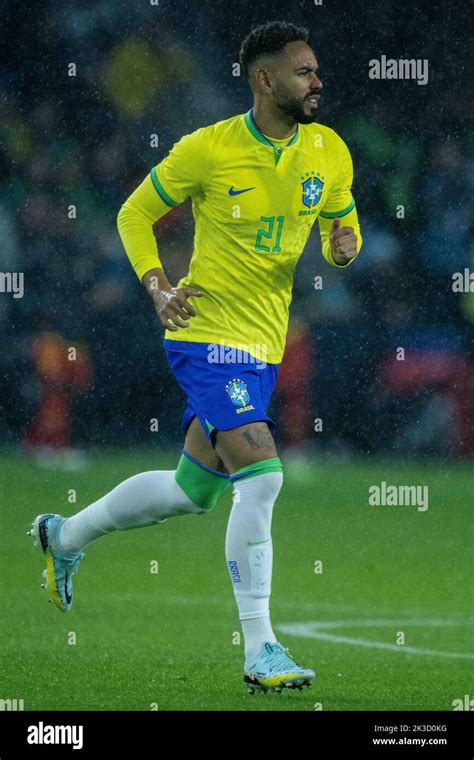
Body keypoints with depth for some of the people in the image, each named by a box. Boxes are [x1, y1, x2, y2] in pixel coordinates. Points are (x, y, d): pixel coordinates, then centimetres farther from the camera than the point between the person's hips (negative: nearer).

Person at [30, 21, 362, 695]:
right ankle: (260, 652, -14)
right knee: (261, 478, -20)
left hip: (263, 347, 7)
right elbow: (135, 215, 1)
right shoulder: (208, 150, -12)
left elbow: (343, 229, 16)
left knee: (193, 491, 17)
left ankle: (66, 536, 41)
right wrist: (159, 289, -13)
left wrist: (344, 246, -8)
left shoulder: (329, 152, 2)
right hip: (209, 337, -7)